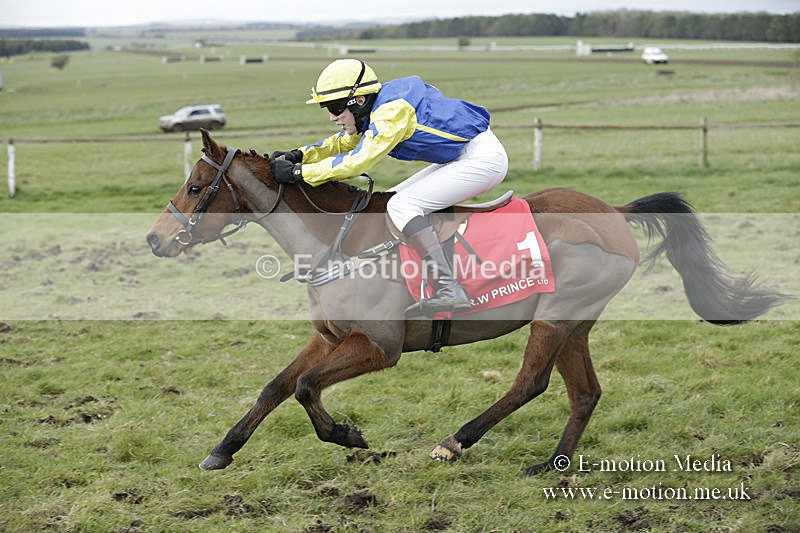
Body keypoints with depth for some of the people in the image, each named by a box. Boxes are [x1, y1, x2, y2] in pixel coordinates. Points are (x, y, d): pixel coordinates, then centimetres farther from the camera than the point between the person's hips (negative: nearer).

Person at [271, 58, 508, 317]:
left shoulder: (393, 110, -23)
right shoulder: (375, 109, 7)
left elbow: (357, 161, -28)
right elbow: (341, 144, 19)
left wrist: (297, 172, -25)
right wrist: (298, 155, 3)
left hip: (483, 158, -11)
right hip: (460, 158, 11)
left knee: (401, 205, -19)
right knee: (392, 200, 15)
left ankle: (449, 291, -30)